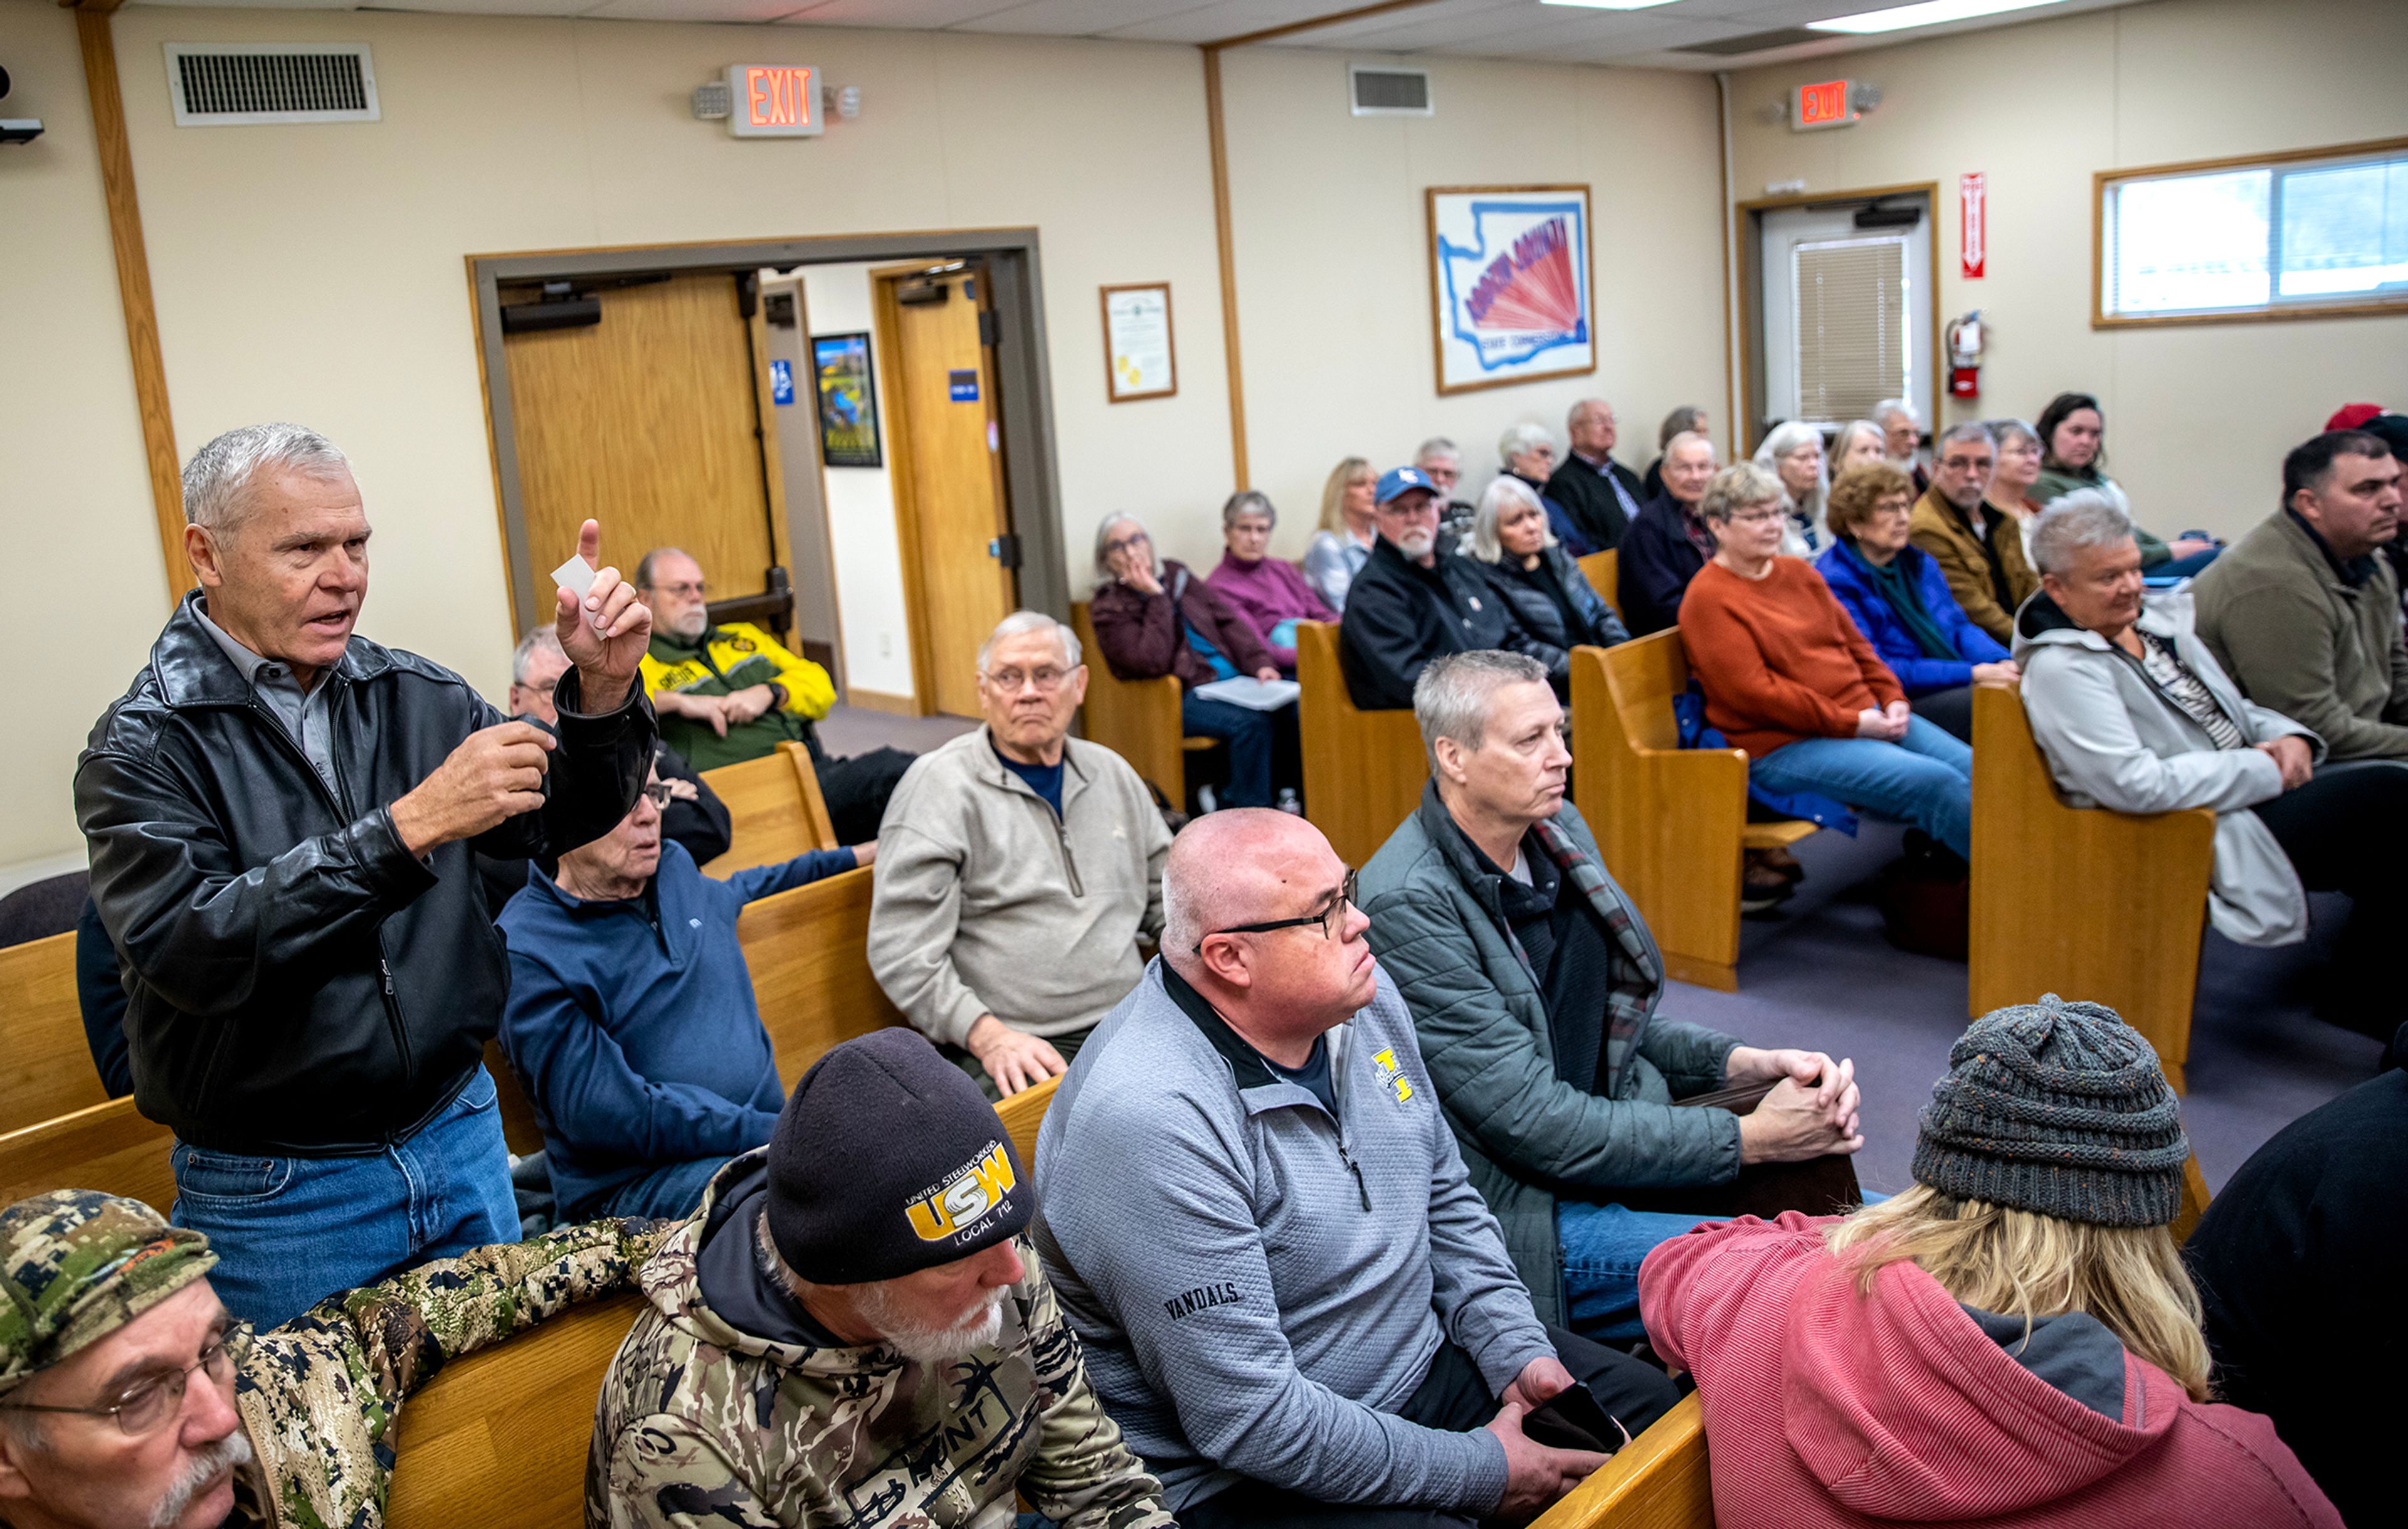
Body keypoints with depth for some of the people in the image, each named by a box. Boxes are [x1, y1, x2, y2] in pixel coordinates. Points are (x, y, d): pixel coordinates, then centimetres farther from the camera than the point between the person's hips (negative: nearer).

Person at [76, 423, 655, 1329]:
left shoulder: (412, 695, -1)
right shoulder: (141, 751, -11)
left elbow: (565, 820, 2)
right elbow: (185, 948, -25)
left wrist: (602, 693, -17)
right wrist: (407, 829, -32)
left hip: (460, 1140, 4)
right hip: (276, 1196, -4)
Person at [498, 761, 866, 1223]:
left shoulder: (674, 866, 13)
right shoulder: (526, 952, -12)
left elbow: (730, 895, 39)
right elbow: (605, 1112, -18)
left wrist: (851, 857, 44)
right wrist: (773, 1133, -22)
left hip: (768, 1131, 8)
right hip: (633, 1180, -7)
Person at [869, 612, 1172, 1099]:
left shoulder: (1111, 773, 16)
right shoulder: (940, 786, -2)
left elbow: (1169, 896, 26)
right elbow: (902, 950, -8)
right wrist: (988, 1036, -19)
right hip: (1010, 1051, -6)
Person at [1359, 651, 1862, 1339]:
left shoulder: (1558, 831, 5)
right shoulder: (1408, 909, -22)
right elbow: (1539, 1126, -22)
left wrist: (1750, 1064, -3)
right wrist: (1752, 1138, -18)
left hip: (1606, 1137, 8)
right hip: (1514, 1217, -8)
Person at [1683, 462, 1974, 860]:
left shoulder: (1799, 573, 16)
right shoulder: (1708, 600, -11)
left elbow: (1854, 642, 21)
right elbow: (1753, 693, -18)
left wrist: (1892, 699, 2)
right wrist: (1852, 723, -16)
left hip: (1868, 716, 8)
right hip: (1788, 746, -8)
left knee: (1974, 768, -8)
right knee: (1935, 783, -23)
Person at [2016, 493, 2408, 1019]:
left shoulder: (2157, 617, 12)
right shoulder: (2062, 669, -16)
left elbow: (2233, 710, 23)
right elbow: (2136, 785, -24)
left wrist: (2288, 738, 0)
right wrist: (2265, 771, -16)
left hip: (2247, 794, 9)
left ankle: (2364, 993, 2)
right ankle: (2366, 994, -1)